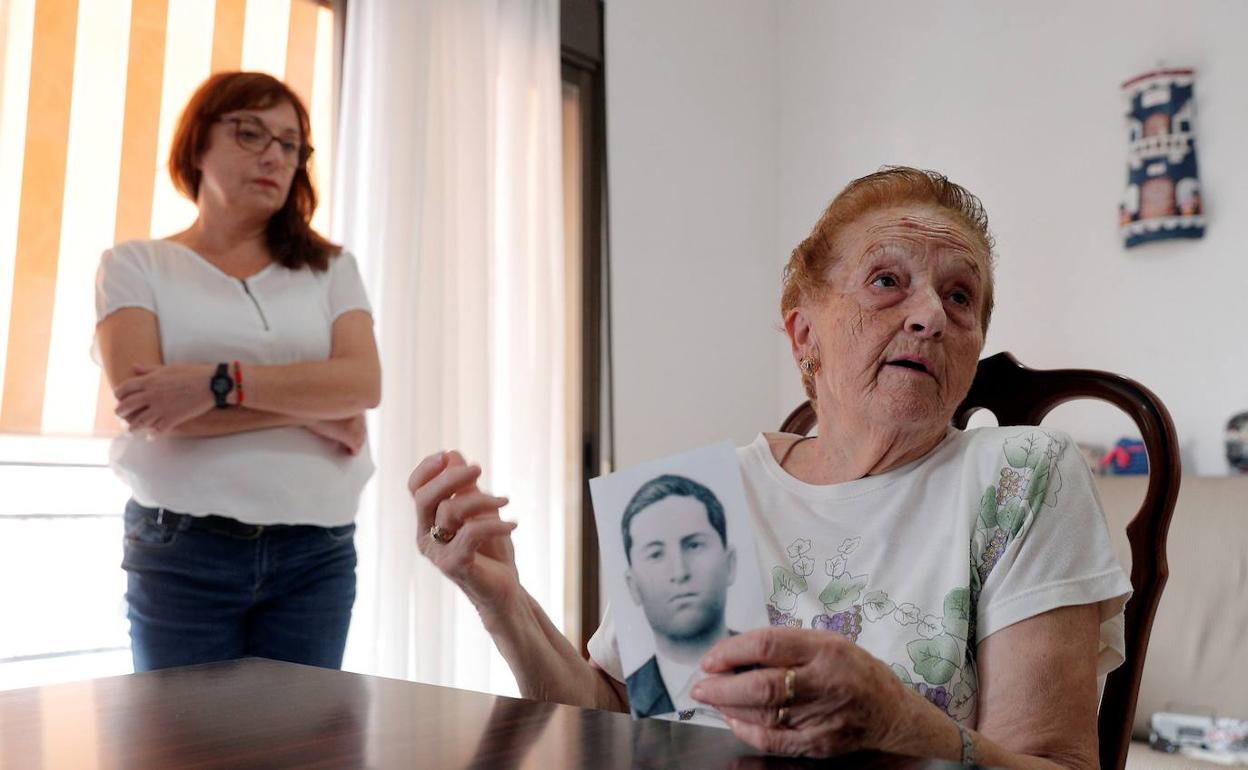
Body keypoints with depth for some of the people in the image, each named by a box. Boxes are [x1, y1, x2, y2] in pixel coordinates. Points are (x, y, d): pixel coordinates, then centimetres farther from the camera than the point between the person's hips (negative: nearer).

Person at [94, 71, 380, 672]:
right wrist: (309, 406, -10)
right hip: (182, 550, -1)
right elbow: (140, 403, -11)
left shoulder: (331, 267, 10)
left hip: (317, 553, 2)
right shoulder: (135, 265, 5)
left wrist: (219, 383, -19)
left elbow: (363, 383, -8)